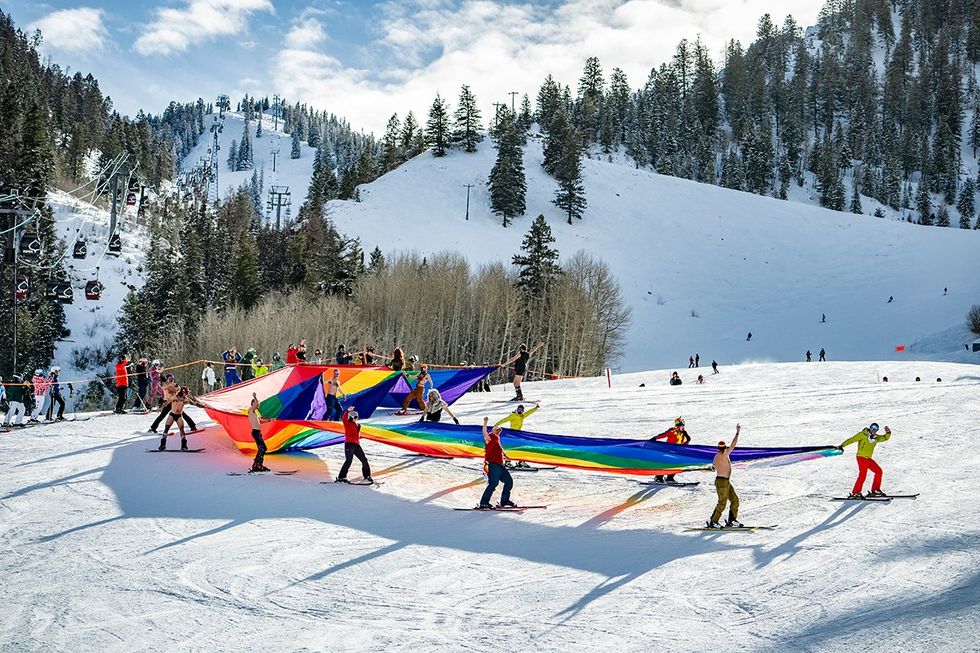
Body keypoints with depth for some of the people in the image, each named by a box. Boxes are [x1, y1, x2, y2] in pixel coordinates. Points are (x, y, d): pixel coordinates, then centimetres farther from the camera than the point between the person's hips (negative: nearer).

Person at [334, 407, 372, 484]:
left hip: (356, 445, 8)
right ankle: (341, 477, -15)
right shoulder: (347, 423, 0)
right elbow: (343, 419, -22)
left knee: (364, 460, 9)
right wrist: (348, 411, -32)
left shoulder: (356, 425, 23)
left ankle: (367, 477, 21)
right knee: (349, 461, -17)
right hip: (349, 444, -8)